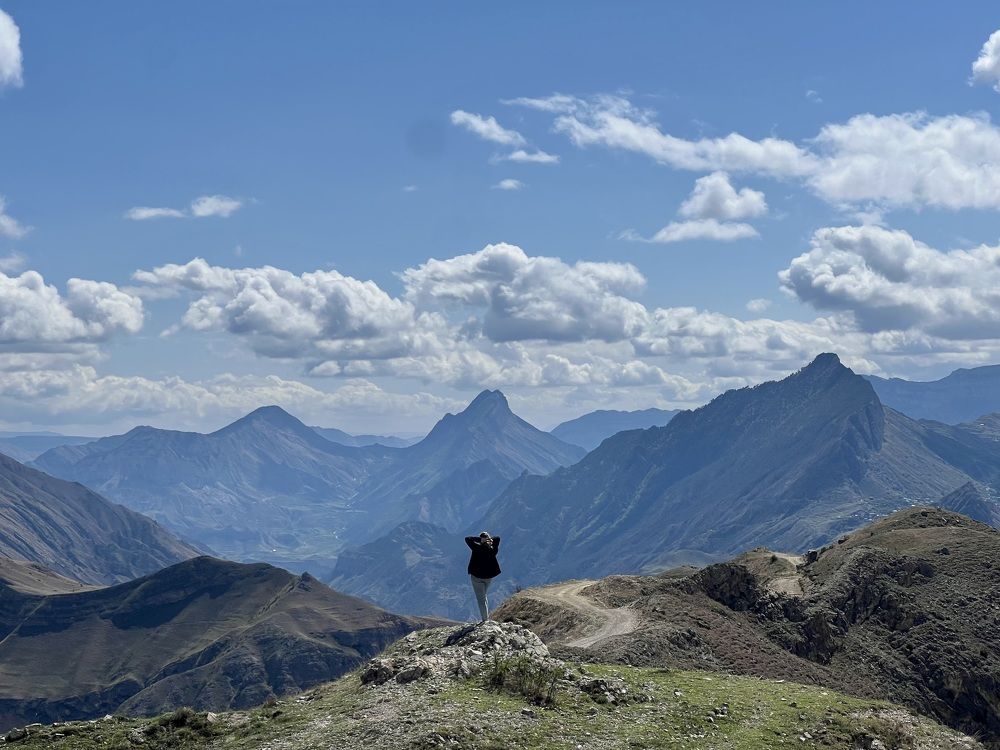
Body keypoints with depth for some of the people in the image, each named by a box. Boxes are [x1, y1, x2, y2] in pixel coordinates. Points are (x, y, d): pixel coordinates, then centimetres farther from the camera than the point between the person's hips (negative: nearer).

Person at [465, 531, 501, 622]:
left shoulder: (477, 548, -22)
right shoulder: (493, 549, -10)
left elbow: (467, 539, -12)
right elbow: (497, 538, 8)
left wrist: (480, 539, -14)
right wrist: (490, 539, -9)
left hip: (477, 576, -5)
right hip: (489, 576, 5)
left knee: (481, 598, 2)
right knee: (483, 596, 25)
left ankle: (485, 619, -1)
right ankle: (487, 617, 26)